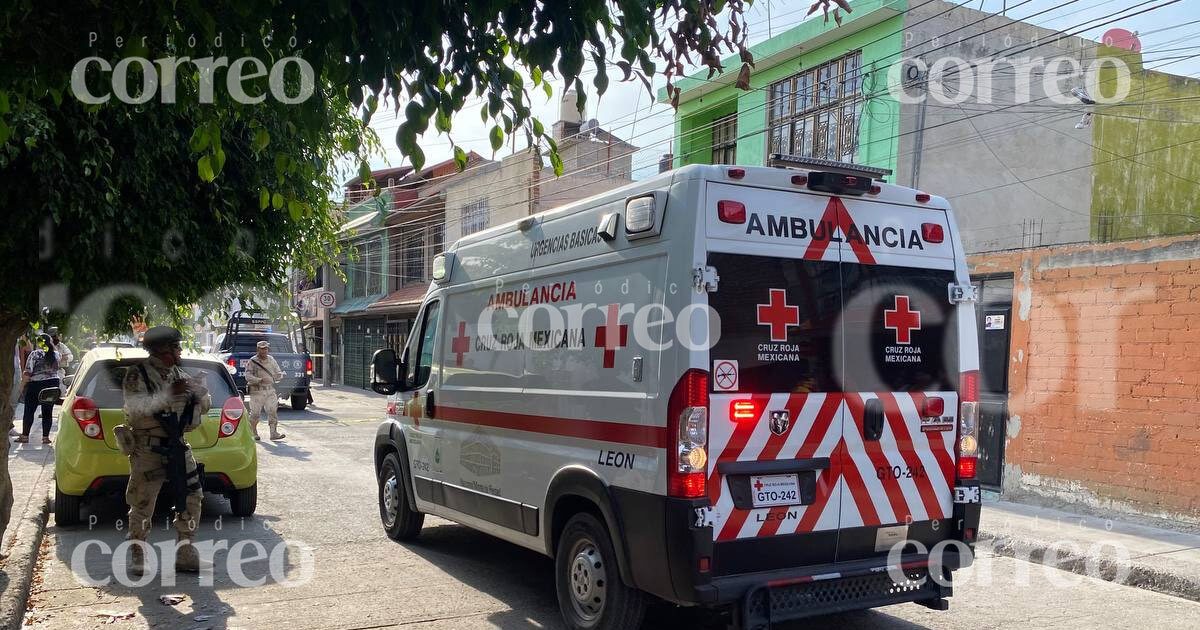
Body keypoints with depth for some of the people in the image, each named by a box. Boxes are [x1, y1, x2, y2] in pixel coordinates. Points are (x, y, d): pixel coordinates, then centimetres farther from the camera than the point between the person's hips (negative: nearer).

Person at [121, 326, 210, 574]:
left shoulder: (179, 375, 11)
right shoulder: (137, 374, -6)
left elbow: (204, 407, 15)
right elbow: (135, 408, -21)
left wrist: (200, 391, -7)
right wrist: (169, 394, -28)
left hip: (178, 446, 6)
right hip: (147, 449, -6)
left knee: (192, 498, 6)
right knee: (142, 506, 0)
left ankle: (185, 555, 16)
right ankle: (138, 558, 15)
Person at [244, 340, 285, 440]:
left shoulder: (271, 360, 12)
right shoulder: (252, 361, -3)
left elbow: (278, 373, 18)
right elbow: (248, 376, -12)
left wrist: (279, 376, -7)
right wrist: (260, 380, -25)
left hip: (270, 391, 4)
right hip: (257, 391, -4)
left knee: (273, 411, -6)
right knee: (255, 413, 0)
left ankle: (274, 433, -6)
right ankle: (253, 433, 19)